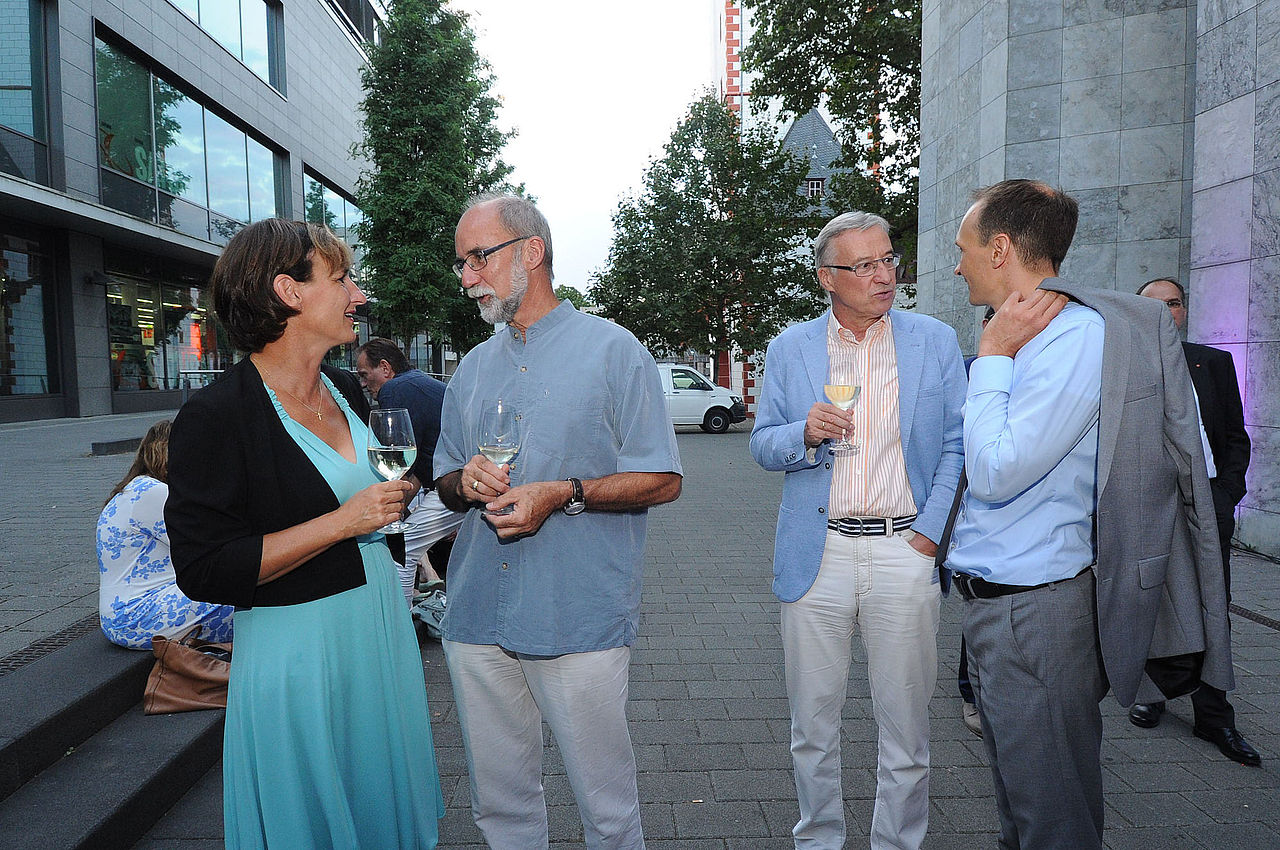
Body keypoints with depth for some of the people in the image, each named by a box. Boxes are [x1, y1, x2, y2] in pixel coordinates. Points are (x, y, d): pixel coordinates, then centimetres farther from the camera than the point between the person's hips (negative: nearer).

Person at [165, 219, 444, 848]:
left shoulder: (346, 391, 6)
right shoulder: (216, 416, -18)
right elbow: (206, 571, -21)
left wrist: (395, 493, 5)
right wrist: (345, 521, -23)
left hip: (379, 626, 7)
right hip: (297, 650, -7)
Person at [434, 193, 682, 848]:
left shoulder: (611, 350, -2)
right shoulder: (472, 369, 14)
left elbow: (662, 480, -5)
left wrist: (565, 493, -19)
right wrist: (465, 482, -4)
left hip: (580, 622, -5)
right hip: (476, 621, 5)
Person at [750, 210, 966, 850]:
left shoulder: (935, 341, 4)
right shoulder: (789, 348, 6)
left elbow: (957, 446, 3)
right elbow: (762, 446, 6)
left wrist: (931, 533, -7)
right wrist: (805, 433, -15)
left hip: (905, 552, 0)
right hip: (816, 554, 1)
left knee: (905, 723, 10)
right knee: (812, 722, 12)